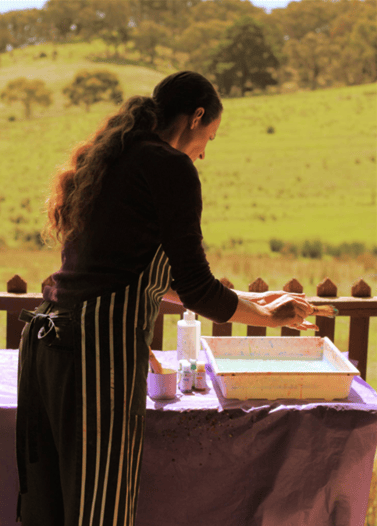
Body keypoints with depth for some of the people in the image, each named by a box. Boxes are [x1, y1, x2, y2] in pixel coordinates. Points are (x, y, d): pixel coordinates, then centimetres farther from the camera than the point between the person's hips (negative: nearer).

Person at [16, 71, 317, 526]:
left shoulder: (103, 159, 20)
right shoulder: (171, 166, -6)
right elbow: (194, 288, -5)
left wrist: (242, 298, 33)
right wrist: (271, 316, 13)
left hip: (45, 342, 9)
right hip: (102, 348, -9)